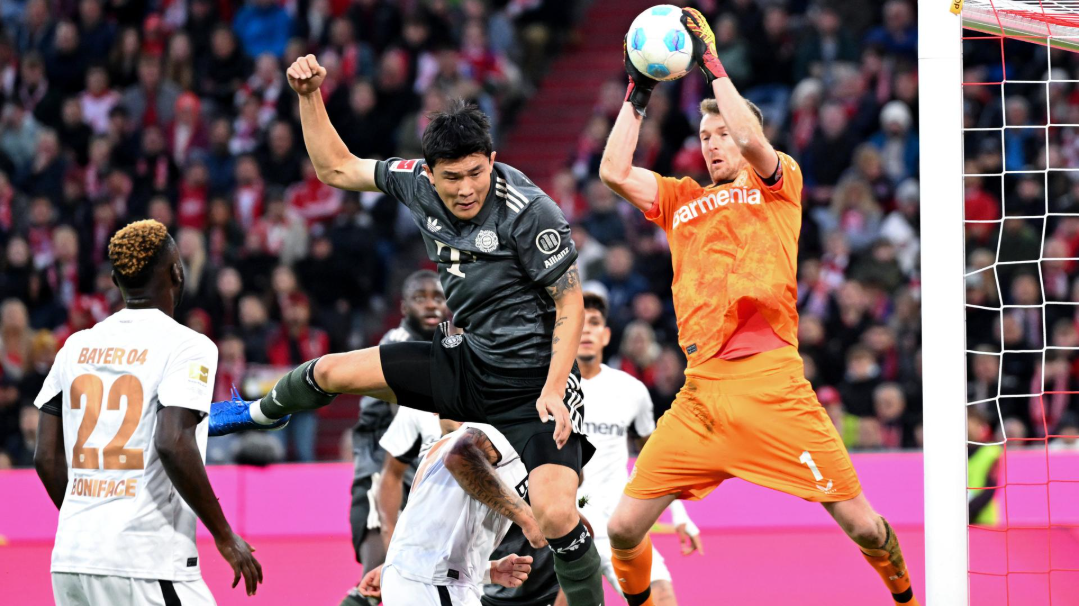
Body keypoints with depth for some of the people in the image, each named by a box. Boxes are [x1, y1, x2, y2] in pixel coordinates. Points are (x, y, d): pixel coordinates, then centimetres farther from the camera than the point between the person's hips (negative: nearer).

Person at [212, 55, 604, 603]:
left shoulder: (530, 212, -23)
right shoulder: (418, 182, -5)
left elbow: (570, 303, -16)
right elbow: (335, 168, 10)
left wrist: (552, 390, -24)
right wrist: (309, 96, -2)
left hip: (533, 379, -6)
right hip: (467, 361, 6)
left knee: (555, 514, -25)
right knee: (330, 372, 11)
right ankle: (262, 413, 46)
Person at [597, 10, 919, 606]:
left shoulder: (779, 184, 11)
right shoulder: (681, 200, 22)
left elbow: (751, 138, -9)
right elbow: (613, 170, 12)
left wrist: (710, 62, -4)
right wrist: (637, 92, 13)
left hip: (770, 385, -4)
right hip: (699, 394, 4)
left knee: (861, 523, -5)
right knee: (623, 528, -3)